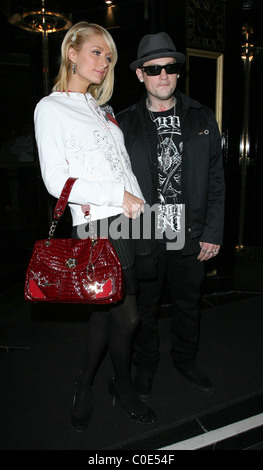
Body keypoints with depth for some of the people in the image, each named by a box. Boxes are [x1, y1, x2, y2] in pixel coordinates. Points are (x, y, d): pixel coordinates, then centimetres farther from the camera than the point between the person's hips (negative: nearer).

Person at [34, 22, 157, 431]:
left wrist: (137, 203, 3)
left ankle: (85, 388, 34)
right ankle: (123, 386, 31)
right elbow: (56, 181, -11)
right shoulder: (51, 108, -2)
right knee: (127, 316, 2)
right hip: (96, 227, -7)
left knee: (105, 310, 13)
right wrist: (117, 195, -14)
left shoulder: (103, 108, 20)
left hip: (129, 220, 7)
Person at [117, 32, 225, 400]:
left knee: (188, 303, 18)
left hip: (191, 238, 2)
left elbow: (216, 180, 4)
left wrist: (213, 232, -1)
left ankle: (185, 359, 43)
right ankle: (146, 366, 37)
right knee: (145, 307, 14)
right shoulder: (124, 124, -1)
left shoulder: (202, 119, 4)